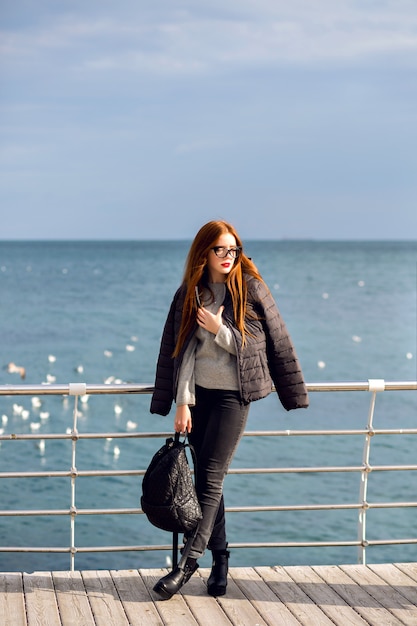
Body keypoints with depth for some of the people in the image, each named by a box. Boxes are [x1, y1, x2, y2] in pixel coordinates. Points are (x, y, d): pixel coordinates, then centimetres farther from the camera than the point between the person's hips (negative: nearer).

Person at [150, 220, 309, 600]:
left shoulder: (251, 290, -3)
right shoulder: (189, 295, 4)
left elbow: (266, 343, 0)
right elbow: (182, 351, 1)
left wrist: (218, 329, -10)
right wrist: (182, 403, -5)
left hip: (233, 394, -3)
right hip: (199, 394, 4)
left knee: (211, 478, -7)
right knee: (206, 478, 6)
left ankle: (191, 561, -6)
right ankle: (220, 557, 16)